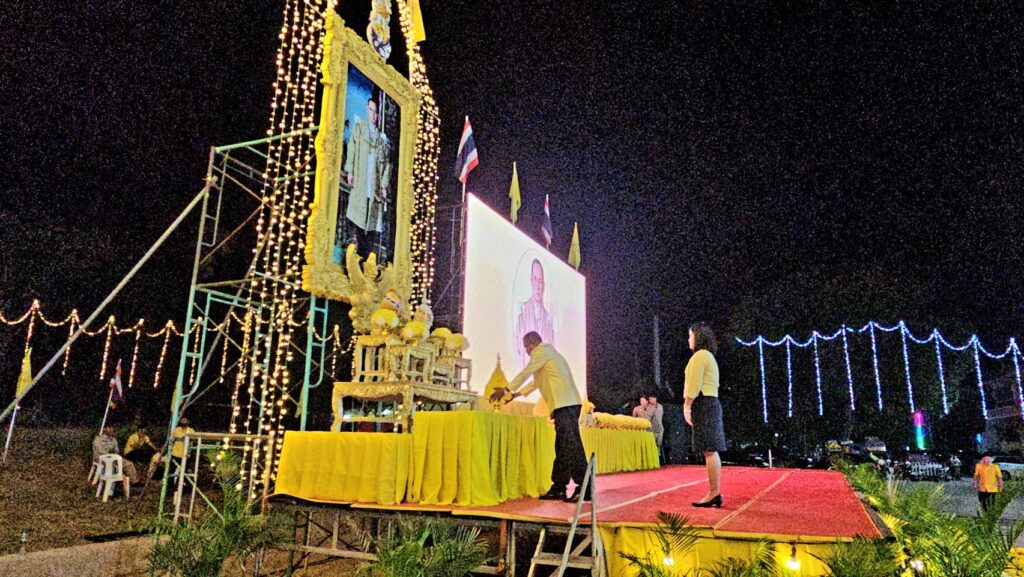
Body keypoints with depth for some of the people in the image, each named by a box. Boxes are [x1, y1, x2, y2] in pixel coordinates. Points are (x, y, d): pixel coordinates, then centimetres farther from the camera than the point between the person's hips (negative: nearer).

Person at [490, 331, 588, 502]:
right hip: (566, 404, 10)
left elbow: (525, 374, -2)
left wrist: (506, 390, 7)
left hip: (565, 405, -10)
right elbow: (537, 380, 35)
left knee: (571, 445, -12)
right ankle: (559, 488, 12)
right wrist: (518, 394, 37)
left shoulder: (541, 351, -2)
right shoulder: (548, 352, 28)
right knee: (562, 447, 9)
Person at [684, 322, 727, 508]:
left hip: (703, 404, -10)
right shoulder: (709, 356, 23)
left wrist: (687, 405, -14)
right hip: (712, 403, 10)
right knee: (711, 451, 9)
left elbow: (694, 384, -15)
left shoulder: (699, 355, -8)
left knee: (709, 451, -11)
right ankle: (715, 493, 11)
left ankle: (714, 494, -11)